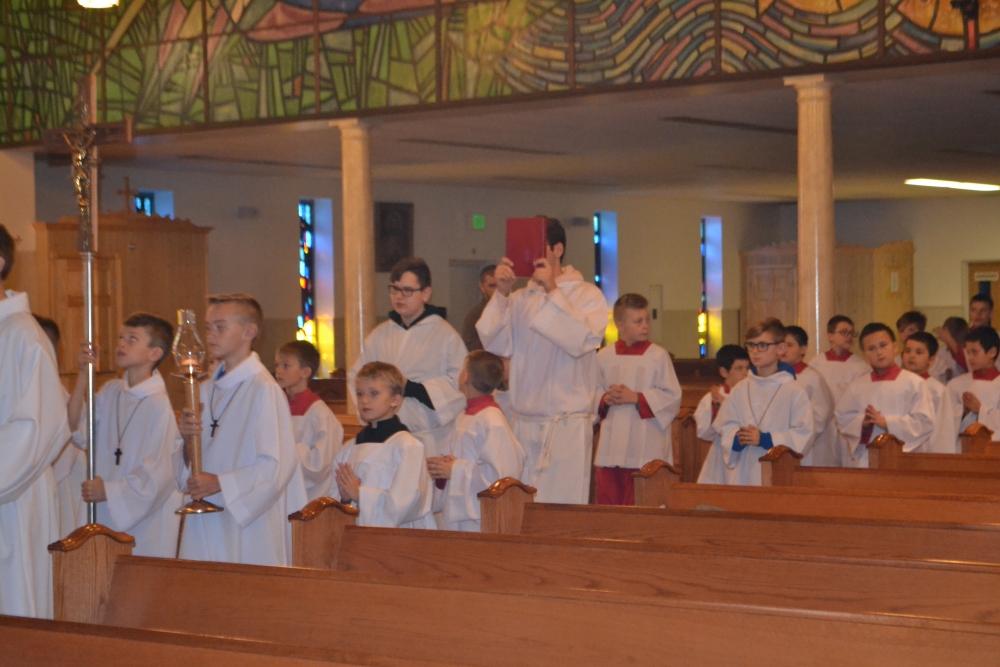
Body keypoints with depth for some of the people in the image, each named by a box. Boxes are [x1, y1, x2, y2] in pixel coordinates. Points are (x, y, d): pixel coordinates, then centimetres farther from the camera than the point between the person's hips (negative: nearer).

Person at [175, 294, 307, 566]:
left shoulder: (265, 390, -11)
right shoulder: (206, 390, 12)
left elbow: (278, 465, -16)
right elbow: (185, 467, 14)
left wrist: (221, 483, -17)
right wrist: (186, 438, -6)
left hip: (248, 528, -7)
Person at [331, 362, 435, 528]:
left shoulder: (408, 446, -7)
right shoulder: (349, 449, 12)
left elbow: (405, 503, -15)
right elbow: (333, 499, 12)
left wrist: (359, 495, -13)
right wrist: (344, 498, -9)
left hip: (393, 535, -5)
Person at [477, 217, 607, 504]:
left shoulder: (587, 295, 2)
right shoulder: (519, 300, 14)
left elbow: (583, 340, -16)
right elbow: (497, 345, 0)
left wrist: (553, 292, -18)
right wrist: (502, 294, -8)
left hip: (567, 426, -4)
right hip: (522, 424, 4)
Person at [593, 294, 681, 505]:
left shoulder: (658, 356, -2)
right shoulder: (604, 356, 7)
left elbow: (672, 396, -5)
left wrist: (636, 398, -13)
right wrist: (606, 399, -9)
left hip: (646, 447, -3)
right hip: (611, 446, 3)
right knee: (607, 499, 5)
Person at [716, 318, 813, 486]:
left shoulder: (793, 390, -5)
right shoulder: (740, 390, 10)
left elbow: (804, 435, -10)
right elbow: (726, 428, 11)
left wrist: (765, 439, -18)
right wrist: (737, 438, -11)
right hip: (743, 475, 4)